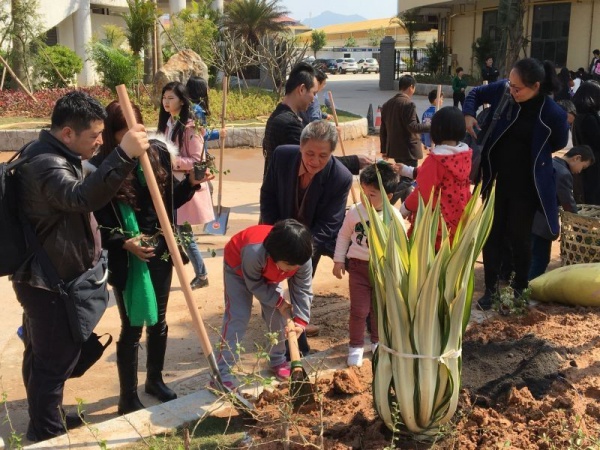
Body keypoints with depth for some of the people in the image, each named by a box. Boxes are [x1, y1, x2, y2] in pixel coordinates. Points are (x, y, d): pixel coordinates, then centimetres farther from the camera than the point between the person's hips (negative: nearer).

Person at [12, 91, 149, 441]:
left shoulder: (52, 155, 10)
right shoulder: (45, 164, -25)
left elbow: (76, 201, 28)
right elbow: (81, 198, -47)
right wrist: (124, 155, -55)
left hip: (46, 277, 11)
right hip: (50, 283, -11)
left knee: (42, 355, 23)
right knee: (55, 360, -1)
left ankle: (44, 423, 40)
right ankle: (47, 435, 14)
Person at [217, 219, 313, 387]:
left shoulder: (302, 259, -32)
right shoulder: (254, 252, -47)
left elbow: (303, 289, -21)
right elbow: (254, 285, -29)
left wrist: (300, 320, -30)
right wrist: (278, 301, -23)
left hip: (268, 274, 5)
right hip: (238, 268, -5)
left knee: (277, 315, 0)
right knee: (237, 316, -13)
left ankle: (278, 360, 24)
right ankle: (222, 373, -11)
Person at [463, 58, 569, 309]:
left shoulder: (553, 114, -19)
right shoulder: (503, 90, -11)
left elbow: (558, 143, 0)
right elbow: (476, 93, 8)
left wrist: (531, 154, -2)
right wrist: (469, 115, -10)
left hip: (525, 184, -3)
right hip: (495, 178, 4)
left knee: (518, 237, 9)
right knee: (491, 234, 10)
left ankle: (519, 289, 29)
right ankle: (491, 288, 25)